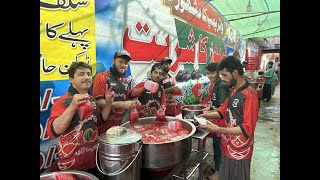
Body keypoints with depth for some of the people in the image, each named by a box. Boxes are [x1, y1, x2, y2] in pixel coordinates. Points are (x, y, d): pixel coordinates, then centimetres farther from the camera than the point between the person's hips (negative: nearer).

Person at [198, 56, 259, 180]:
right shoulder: (234, 91, 5)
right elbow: (223, 111, 13)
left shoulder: (250, 95, -22)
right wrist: (207, 115, -2)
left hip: (239, 152, -7)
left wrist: (219, 130, -29)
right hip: (227, 147, 7)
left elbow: (247, 129, -24)